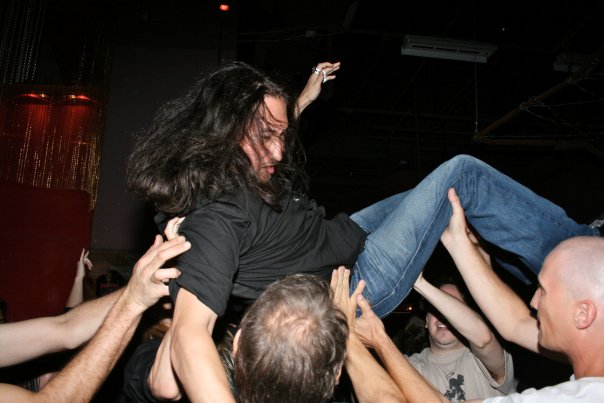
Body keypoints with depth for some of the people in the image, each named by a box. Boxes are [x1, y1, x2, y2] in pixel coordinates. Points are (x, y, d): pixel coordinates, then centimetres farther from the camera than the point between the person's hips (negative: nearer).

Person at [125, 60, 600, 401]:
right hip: (357, 283, -9)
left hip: (343, 234, 9)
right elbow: (189, 335, -44)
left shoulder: (237, 171, -7)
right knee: (461, 174, -7)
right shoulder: (216, 217, -34)